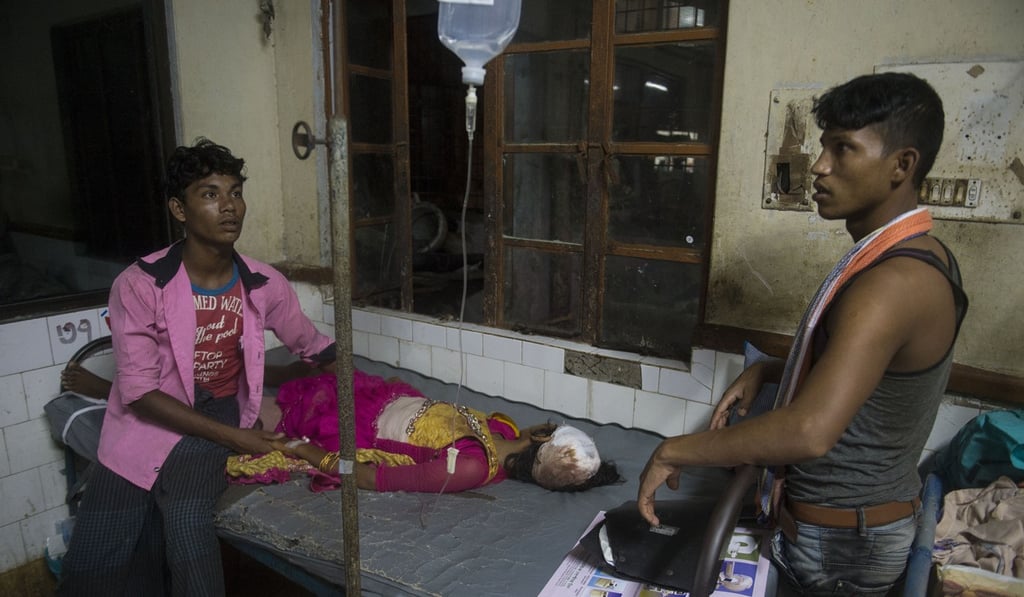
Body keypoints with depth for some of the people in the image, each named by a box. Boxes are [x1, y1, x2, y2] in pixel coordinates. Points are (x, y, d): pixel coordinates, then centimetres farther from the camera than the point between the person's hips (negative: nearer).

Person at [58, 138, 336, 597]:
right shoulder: (138, 285, -15)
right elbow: (139, 392, -15)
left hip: (217, 409, 1)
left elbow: (313, 347, 9)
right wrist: (231, 437, -20)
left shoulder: (266, 286, -7)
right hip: (150, 417, 0)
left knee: (186, 515, -26)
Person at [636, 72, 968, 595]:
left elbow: (810, 432, -42)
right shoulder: (919, 257, 3)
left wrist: (675, 450, -30)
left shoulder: (892, 282, -30)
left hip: (839, 541, -9)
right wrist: (766, 371, 2)